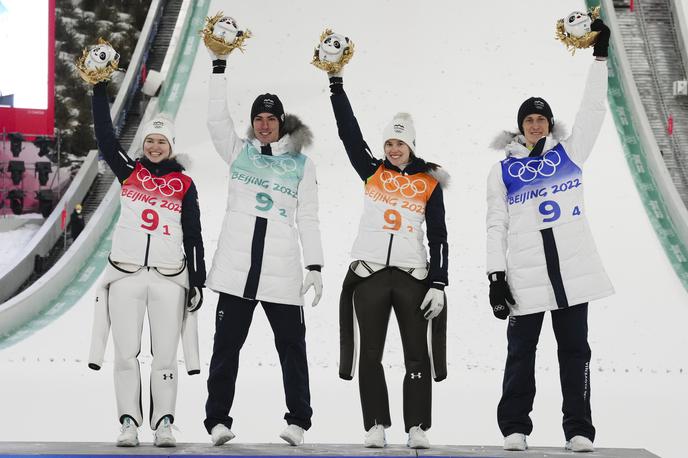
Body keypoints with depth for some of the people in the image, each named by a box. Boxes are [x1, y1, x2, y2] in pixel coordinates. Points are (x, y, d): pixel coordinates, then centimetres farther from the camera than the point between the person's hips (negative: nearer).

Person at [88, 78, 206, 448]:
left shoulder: (184, 184, 7)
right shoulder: (128, 172, 9)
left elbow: (193, 236, 7)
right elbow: (105, 137, -1)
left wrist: (198, 282, 3)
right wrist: (99, 89, -6)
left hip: (169, 278, -1)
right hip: (126, 275, 1)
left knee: (165, 356, 0)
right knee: (126, 354, 0)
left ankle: (164, 424, 5)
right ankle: (128, 424, 6)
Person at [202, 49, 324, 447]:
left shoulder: (302, 164, 9)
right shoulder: (240, 153, 12)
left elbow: (308, 219, 7)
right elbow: (217, 119, -2)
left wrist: (315, 266, 0)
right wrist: (219, 66, -7)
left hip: (282, 270, -1)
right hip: (237, 265, 1)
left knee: (292, 345, 4)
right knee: (227, 344, 3)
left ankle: (298, 421, 13)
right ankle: (218, 419, 10)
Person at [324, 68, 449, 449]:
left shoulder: (429, 182, 6)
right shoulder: (371, 172, 10)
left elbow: (438, 238, 5)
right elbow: (348, 132, 4)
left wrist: (438, 285, -2)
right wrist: (336, 82, -1)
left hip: (413, 275, -1)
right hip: (369, 273, 1)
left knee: (417, 355, -1)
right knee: (370, 354, 2)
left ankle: (417, 428, 5)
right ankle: (376, 426, 9)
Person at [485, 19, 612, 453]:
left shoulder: (569, 153, 12)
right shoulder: (503, 170, 8)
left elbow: (593, 111, 7)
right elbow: (496, 227, 5)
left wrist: (600, 56, 3)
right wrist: (496, 276, -3)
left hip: (572, 267, 1)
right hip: (524, 274, -1)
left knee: (574, 349, 5)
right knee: (521, 352, 3)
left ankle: (579, 429, 10)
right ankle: (515, 427, 11)